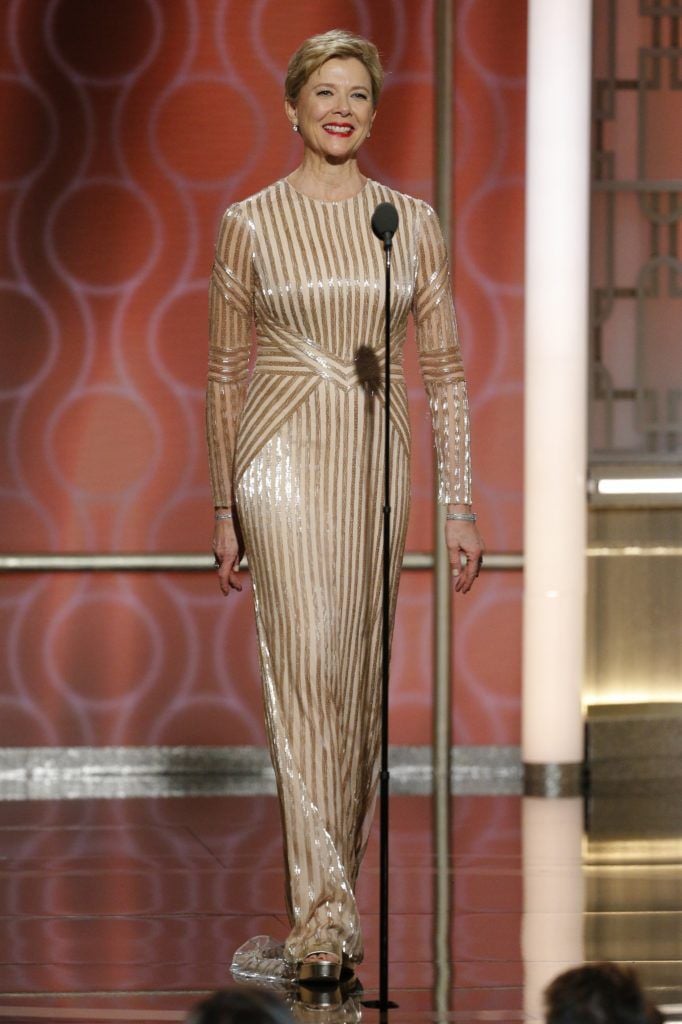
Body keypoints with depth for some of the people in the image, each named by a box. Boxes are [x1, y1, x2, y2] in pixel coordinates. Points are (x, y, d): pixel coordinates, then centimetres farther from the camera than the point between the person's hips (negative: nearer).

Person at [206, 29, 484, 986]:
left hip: (378, 458, 3)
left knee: (361, 678, 8)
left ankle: (336, 883, 22)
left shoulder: (412, 223, 6)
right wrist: (223, 511, 5)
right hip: (284, 456, -3)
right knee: (307, 667, -12)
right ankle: (324, 915, -14)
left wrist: (460, 506, 2)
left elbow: (443, 369, 7)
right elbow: (224, 373, 6)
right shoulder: (251, 224, 1)